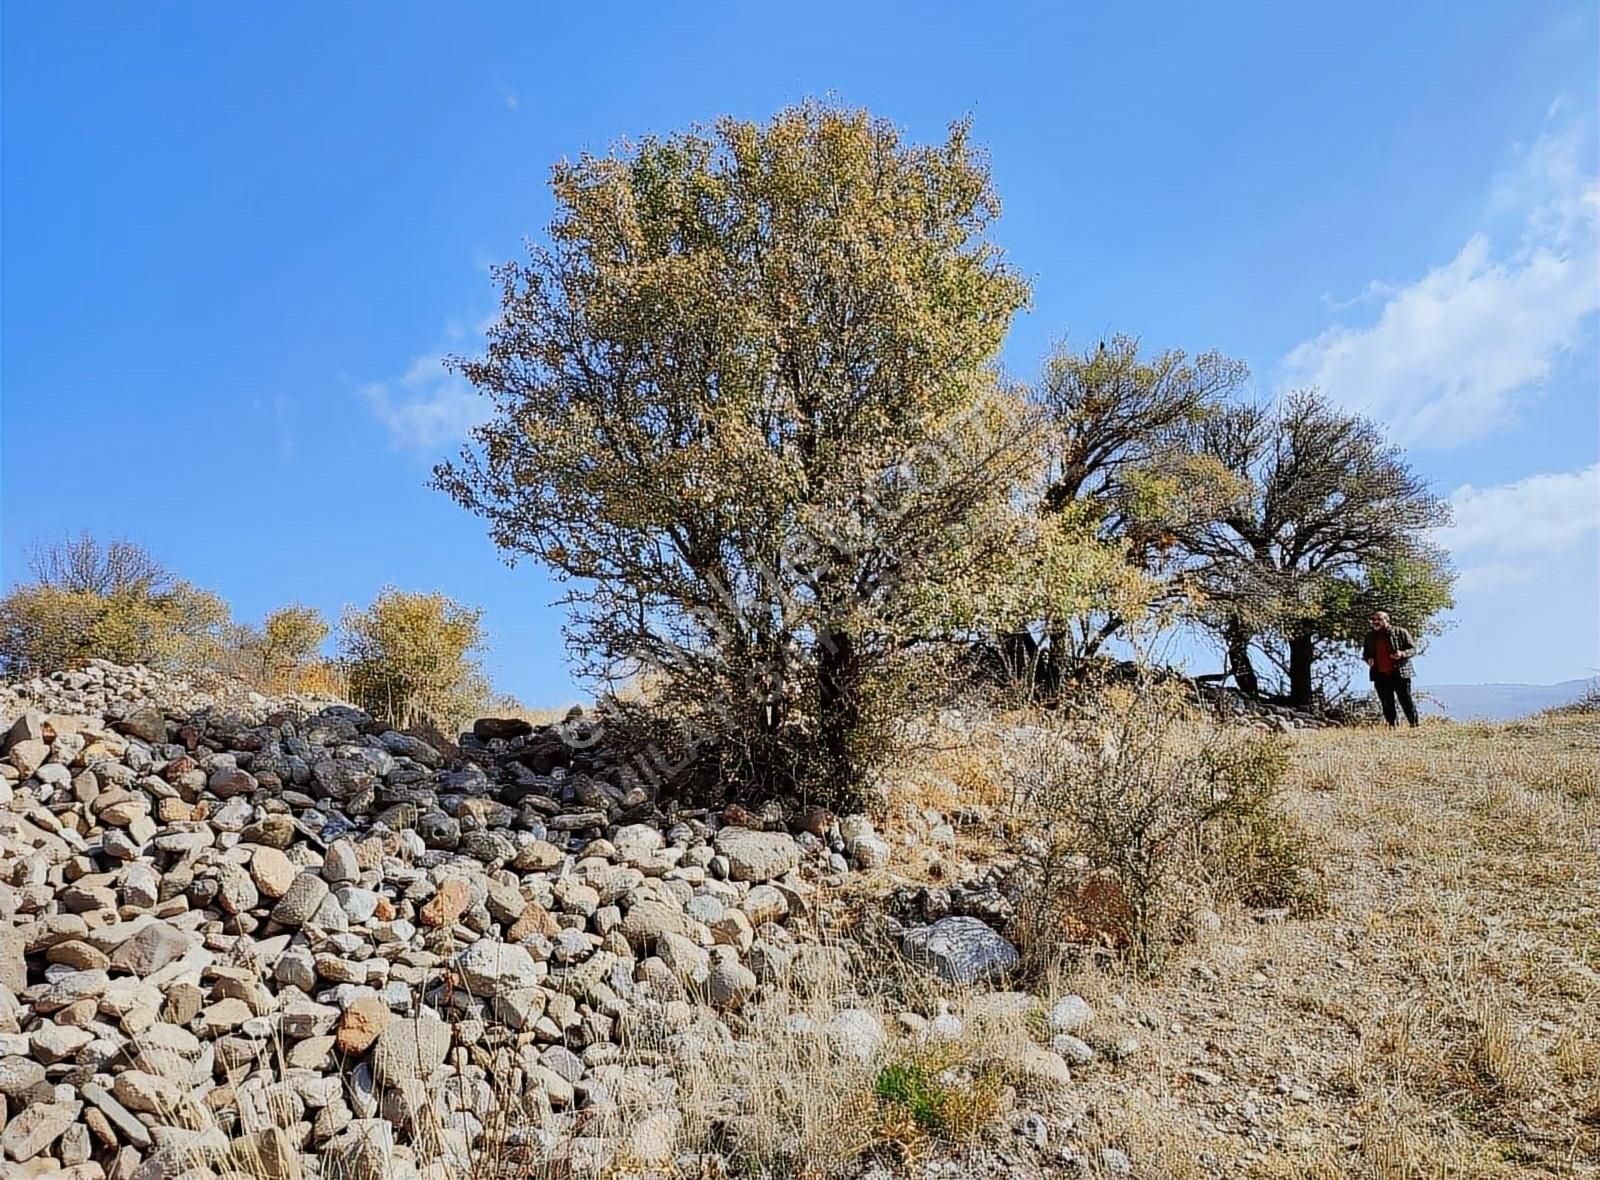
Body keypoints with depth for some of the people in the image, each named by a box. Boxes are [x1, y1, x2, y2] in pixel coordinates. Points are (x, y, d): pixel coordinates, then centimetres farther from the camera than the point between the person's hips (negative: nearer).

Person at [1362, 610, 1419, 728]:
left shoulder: (1401, 632, 0)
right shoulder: (1370, 636, 12)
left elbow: (1413, 648, 1)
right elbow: (1365, 652, 22)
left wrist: (1402, 654, -19)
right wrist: (1368, 659, 0)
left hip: (1400, 673, -4)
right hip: (1380, 675, 4)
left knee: (1406, 701, -2)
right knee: (1387, 704, 7)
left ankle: (1414, 725, 4)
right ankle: (1391, 726, 13)